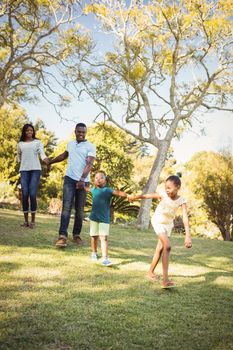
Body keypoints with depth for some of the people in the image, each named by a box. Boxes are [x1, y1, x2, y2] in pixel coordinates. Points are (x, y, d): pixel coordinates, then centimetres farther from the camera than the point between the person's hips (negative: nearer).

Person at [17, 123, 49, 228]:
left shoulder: (38, 142, 7)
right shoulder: (20, 144, 14)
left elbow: (42, 153, -8)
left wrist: (46, 160, -28)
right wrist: (21, 164, 12)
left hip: (35, 169, -2)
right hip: (24, 170, 2)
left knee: (32, 194, -11)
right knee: (24, 195, -5)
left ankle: (33, 220, -4)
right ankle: (26, 220, 3)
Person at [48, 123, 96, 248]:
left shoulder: (90, 146, -3)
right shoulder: (70, 144, 12)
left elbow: (89, 164, -15)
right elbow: (64, 155, 32)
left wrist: (82, 179, -29)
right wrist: (50, 162, 41)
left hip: (83, 181, -2)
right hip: (69, 179, 2)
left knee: (79, 209, 5)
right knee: (66, 207, -10)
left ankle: (76, 235, 18)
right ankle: (62, 236, -16)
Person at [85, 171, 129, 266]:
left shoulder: (108, 190, -9)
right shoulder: (93, 189, 7)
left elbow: (118, 192, -25)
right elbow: (88, 189, 31)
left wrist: (128, 195, -41)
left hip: (104, 219, -4)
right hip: (94, 217, 4)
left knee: (104, 237, -10)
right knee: (94, 236, 15)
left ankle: (105, 258, -13)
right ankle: (94, 253, 36)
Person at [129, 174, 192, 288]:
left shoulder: (181, 201, -21)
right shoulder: (163, 195, -23)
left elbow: (185, 218, -31)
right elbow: (147, 196, -17)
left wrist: (187, 236, -41)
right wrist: (135, 196, -28)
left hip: (168, 224, 4)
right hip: (158, 222, -4)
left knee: (160, 249, 12)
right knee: (167, 246, -21)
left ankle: (150, 272, 31)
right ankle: (165, 280, -24)